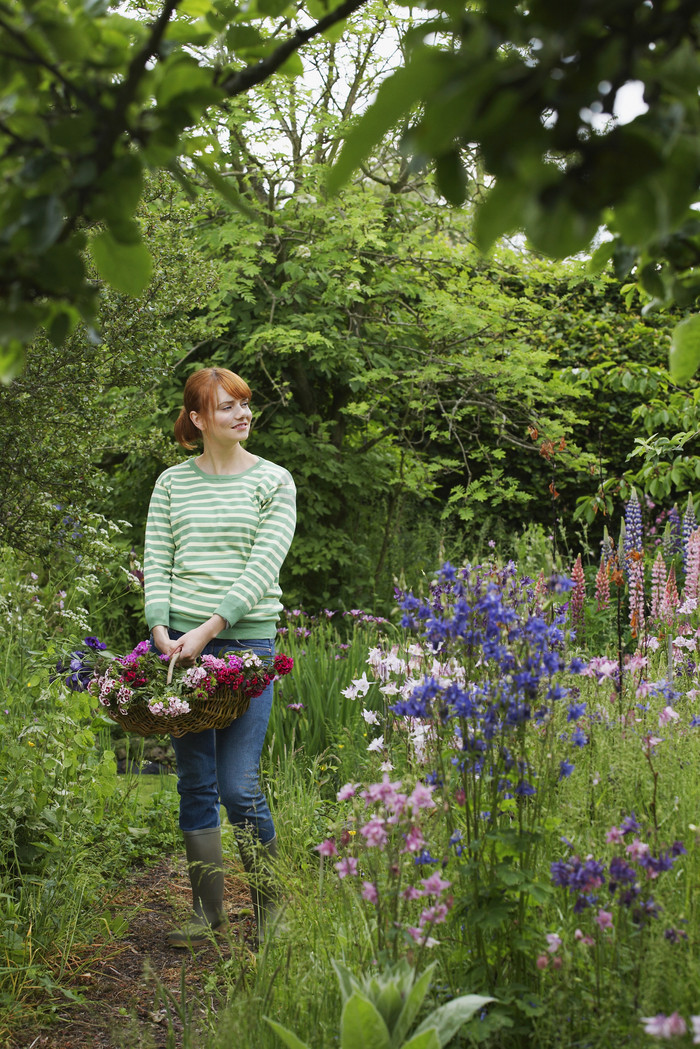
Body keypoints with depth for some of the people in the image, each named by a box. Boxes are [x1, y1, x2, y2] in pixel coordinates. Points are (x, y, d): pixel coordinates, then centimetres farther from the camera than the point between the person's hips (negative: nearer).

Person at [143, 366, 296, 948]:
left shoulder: (273, 480, 2)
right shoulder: (172, 482, 10)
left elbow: (263, 567, -7)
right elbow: (156, 561, 7)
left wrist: (208, 629, -15)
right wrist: (161, 629, -10)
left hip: (246, 640, -3)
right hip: (182, 643, 3)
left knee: (238, 786, -5)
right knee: (195, 784, 7)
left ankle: (268, 906, 14)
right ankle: (208, 911, 19)